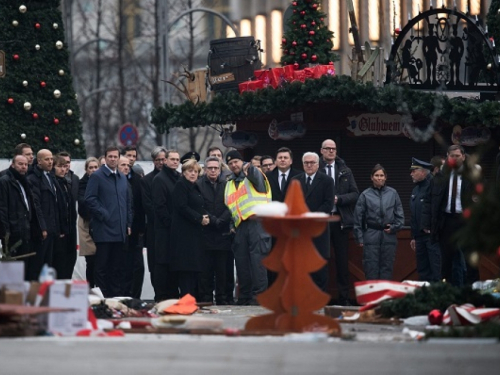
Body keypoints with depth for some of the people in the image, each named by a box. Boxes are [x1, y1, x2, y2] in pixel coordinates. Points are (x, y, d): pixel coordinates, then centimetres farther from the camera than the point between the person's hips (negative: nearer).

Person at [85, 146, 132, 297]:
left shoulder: (123, 178, 17)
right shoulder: (97, 176, -3)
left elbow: (128, 201, 20)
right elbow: (90, 199, -10)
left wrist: (128, 224, 11)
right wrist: (103, 215, -14)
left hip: (120, 230, 6)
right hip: (103, 229, -6)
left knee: (117, 267, 8)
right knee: (102, 266, -3)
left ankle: (117, 296, 11)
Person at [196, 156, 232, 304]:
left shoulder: (226, 185, 9)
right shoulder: (199, 185, 2)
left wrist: (220, 221, -10)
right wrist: (213, 220, -11)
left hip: (222, 234, 2)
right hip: (205, 234, -2)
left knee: (222, 269, 3)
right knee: (206, 271, -2)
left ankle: (222, 299, 7)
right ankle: (206, 300, 1)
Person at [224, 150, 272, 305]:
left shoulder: (253, 174, 6)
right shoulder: (230, 183, 25)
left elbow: (257, 179, -20)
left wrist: (249, 169, -41)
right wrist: (231, 226, 18)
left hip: (257, 221, -7)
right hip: (240, 226, 7)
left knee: (257, 259, -12)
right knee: (241, 261, 5)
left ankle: (258, 295, -13)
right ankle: (244, 297, 11)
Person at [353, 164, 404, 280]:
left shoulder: (392, 193, 4)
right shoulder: (365, 195, 0)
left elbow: (400, 215, 10)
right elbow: (358, 218, 4)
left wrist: (394, 227, -5)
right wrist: (360, 238, 2)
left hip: (389, 237, 1)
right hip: (371, 236, -1)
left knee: (387, 268, 5)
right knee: (371, 268, -2)